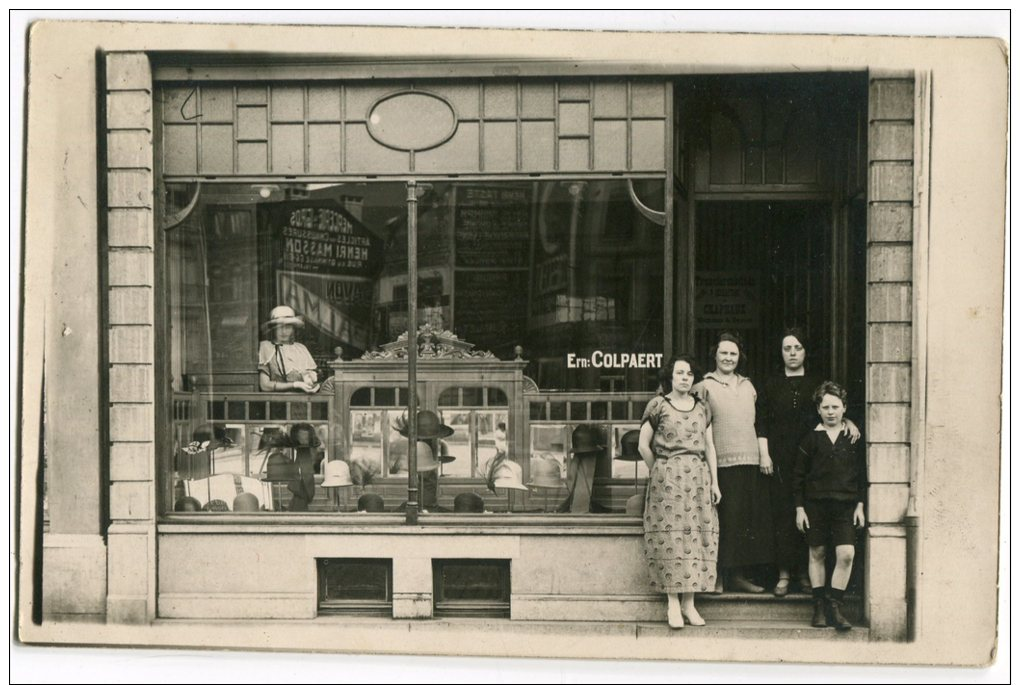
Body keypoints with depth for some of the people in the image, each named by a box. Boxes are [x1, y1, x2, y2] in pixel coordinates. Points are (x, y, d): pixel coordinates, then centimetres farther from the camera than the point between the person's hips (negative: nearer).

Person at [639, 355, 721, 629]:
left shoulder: (702, 408, 13)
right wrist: (659, 472, 6)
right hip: (667, 479, -4)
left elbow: (710, 446, 13)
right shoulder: (658, 405, 1)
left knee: (697, 537, 0)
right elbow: (643, 446, 3)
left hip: (698, 477, 4)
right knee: (671, 537, -6)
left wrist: (714, 481, 7)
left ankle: (689, 603, 6)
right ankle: (673, 604, -2)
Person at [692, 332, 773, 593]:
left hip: (750, 461, 5)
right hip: (719, 462, -5)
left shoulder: (748, 386, 18)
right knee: (722, 518, -5)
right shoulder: (704, 387, 2)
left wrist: (764, 454, 8)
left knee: (747, 517, 6)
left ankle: (739, 575, 14)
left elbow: (759, 422, 18)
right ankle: (716, 576, 4)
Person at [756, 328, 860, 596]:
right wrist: (765, 455, -3)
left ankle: (805, 572, 8)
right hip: (781, 460, -1)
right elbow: (761, 423, 6)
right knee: (782, 513, -2)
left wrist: (848, 421, -6)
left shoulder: (817, 384, 12)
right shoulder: (771, 386, 9)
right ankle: (784, 573, 4)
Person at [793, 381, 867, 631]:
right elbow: (798, 476, 5)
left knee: (846, 554, -11)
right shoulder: (811, 438, 2)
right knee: (816, 553, 6)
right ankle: (819, 606, 16)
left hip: (845, 504, 0)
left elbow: (862, 473, 9)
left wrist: (860, 505, 3)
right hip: (815, 502, 0)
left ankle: (836, 606, 0)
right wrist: (799, 508, 0)